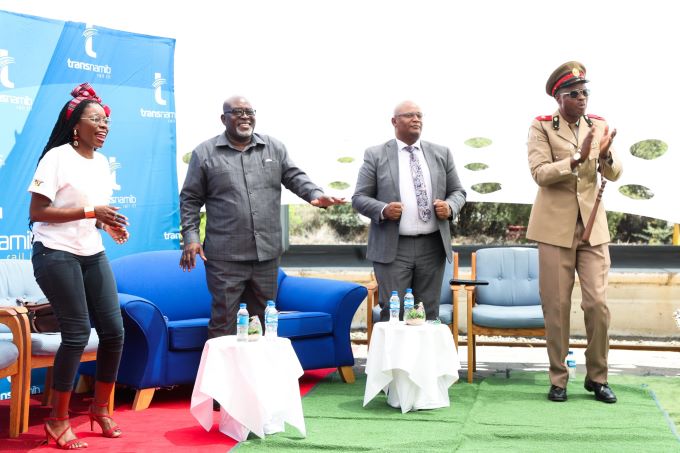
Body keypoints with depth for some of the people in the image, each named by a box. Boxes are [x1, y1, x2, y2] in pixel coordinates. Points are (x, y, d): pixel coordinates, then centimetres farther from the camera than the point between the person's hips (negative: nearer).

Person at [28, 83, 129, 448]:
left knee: (114, 331, 3)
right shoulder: (57, 157, -12)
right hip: (56, 254, -7)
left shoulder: (101, 161, 10)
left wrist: (110, 224, 0)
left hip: (92, 254, 7)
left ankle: (100, 407, 23)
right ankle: (58, 420, 10)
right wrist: (90, 212, -22)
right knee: (77, 334, -7)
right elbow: (37, 213, -16)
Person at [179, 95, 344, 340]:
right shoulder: (205, 153, 3)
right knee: (223, 322, 1)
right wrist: (190, 236, -5)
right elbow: (190, 199, 5)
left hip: (267, 254, 3)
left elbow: (295, 177, 7)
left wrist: (316, 194, -13)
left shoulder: (274, 148, 11)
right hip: (224, 257, -3)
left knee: (265, 321, 13)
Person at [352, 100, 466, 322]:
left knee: (429, 314, 8)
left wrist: (450, 207, -7)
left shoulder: (441, 154, 11)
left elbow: (458, 191, 16)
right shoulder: (375, 155, 2)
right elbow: (359, 198, 2)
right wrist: (383, 210, -18)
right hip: (392, 248, -3)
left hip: (432, 247, 3)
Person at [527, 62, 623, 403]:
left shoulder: (597, 124, 9)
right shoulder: (542, 127, -2)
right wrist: (577, 158, -26)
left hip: (593, 226, 3)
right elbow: (540, 173, -13)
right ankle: (558, 379, 14)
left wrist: (605, 154, -19)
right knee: (556, 306, 2)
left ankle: (597, 377, 15)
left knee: (598, 304, 0)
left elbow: (614, 174, 3)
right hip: (556, 227, -3)